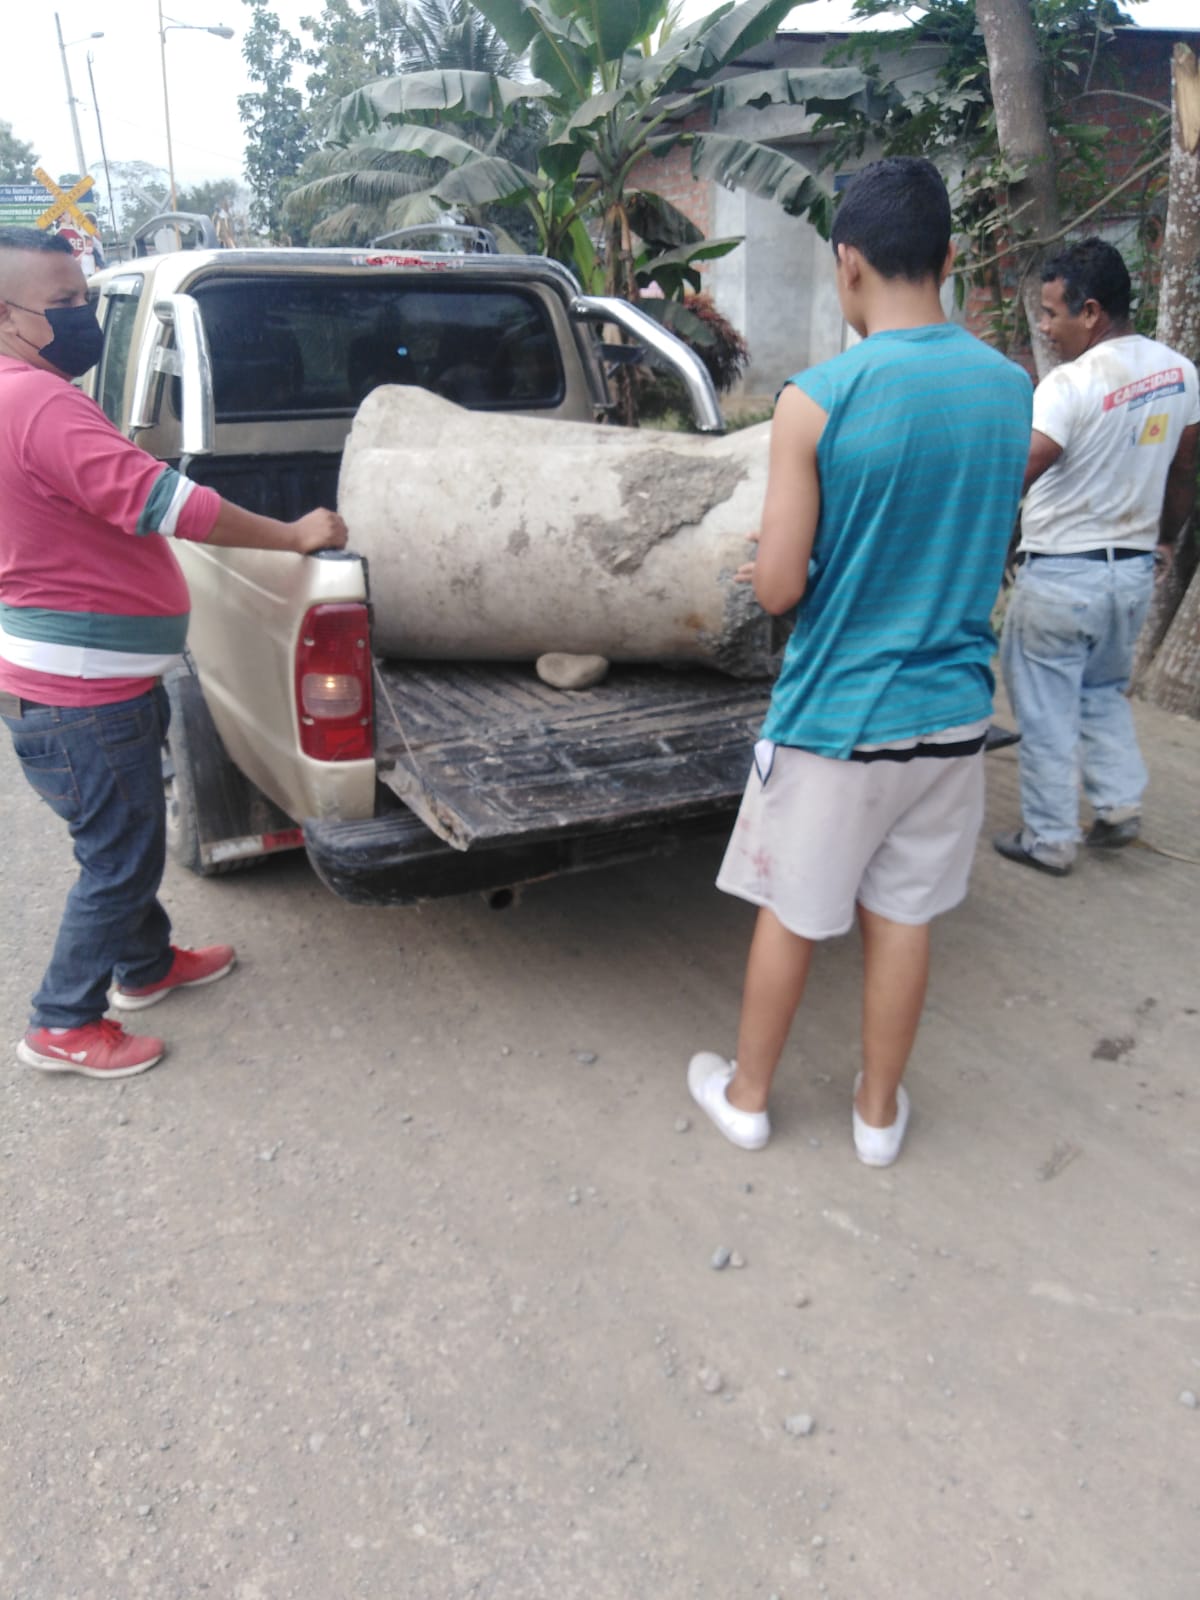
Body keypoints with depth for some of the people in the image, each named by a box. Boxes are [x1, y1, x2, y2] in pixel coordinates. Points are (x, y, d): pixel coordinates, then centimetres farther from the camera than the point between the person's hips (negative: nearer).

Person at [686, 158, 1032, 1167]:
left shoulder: (817, 400, -16)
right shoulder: (1013, 389, 1)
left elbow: (779, 588, -14)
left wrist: (769, 566, 8)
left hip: (836, 714, -4)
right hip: (953, 709, 5)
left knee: (791, 913, 13)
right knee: (903, 913, 16)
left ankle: (748, 1095, 32)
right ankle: (879, 1111, 32)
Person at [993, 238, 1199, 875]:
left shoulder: (1069, 384, -19)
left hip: (1061, 575, -7)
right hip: (1134, 568, 7)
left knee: (1046, 709, 5)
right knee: (1105, 691, 25)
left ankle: (1049, 840, 13)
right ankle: (1120, 803, 19)